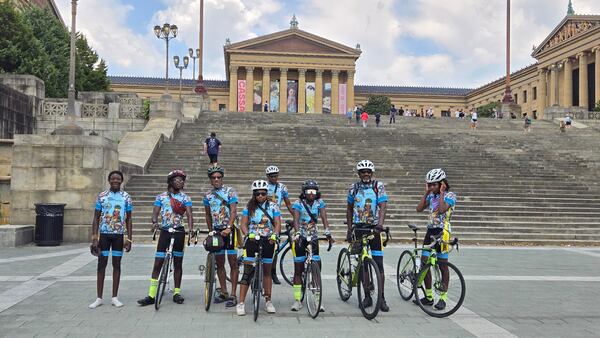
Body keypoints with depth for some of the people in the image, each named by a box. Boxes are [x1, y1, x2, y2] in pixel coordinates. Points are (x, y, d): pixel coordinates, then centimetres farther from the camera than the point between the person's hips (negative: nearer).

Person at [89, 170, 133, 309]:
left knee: (117, 264, 5)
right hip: (104, 234, 0)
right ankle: (99, 298, 10)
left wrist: (129, 239, 0)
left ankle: (114, 297, 13)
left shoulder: (126, 197, 2)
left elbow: (128, 219, 6)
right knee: (101, 264, 2)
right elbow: (96, 218, 3)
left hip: (119, 235, 0)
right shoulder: (102, 196, 1)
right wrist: (94, 238, -5)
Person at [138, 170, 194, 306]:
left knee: (178, 263, 6)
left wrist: (191, 228, -26)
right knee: (158, 263, -4)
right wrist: (154, 222, -24)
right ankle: (151, 295, -1)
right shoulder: (161, 197, 6)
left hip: (179, 232, 0)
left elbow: (189, 214, -8)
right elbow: (155, 213, -1)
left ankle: (177, 292, 16)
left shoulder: (185, 198, 4)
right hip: (165, 231, 0)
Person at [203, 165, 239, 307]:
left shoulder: (230, 191, -6)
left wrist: (228, 228, -27)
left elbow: (233, 211, -15)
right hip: (216, 231, 5)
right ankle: (223, 292, 20)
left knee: (233, 262, -4)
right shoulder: (208, 195, 8)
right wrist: (211, 231, 13)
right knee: (219, 263, 9)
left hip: (229, 230, -5)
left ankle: (233, 295, -1)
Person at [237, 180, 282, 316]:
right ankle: (241, 303, -4)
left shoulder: (273, 207, 3)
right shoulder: (249, 207, 3)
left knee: (267, 271, 10)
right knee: (247, 271, -6)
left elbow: (277, 224, -2)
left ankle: (268, 301, 21)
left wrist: (274, 235, -22)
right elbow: (244, 224, -2)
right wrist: (248, 234, -22)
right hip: (252, 240, -1)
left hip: (268, 241, 1)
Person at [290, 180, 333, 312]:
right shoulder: (298, 203, -9)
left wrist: (328, 233, -29)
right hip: (301, 238, -2)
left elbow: (324, 218, -13)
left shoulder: (320, 203, -2)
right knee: (298, 270, 1)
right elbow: (296, 219, -22)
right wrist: (297, 233, -39)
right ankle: (297, 300, 9)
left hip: (313, 237, 2)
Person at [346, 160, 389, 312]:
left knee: (379, 264, -4)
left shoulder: (378, 186, -3)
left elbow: (383, 206, -13)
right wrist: (349, 229, 9)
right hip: (359, 228, 2)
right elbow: (349, 209, 14)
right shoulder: (354, 187, 6)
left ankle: (381, 298, 4)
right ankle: (368, 297, 15)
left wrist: (380, 225, -29)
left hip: (374, 228, -2)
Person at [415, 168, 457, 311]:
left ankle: (443, 298, 8)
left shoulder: (450, 195, -6)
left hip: (442, 231, -7)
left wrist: (441, 193, -14)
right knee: (424, 262, 5)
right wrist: (426, 192, 2)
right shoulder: (431, 196, 13)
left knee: (443, 265, -1)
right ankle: (428, 297, 15)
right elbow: (419, 208, 1)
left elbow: (442, 209, -23)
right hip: (431, 230, 7)